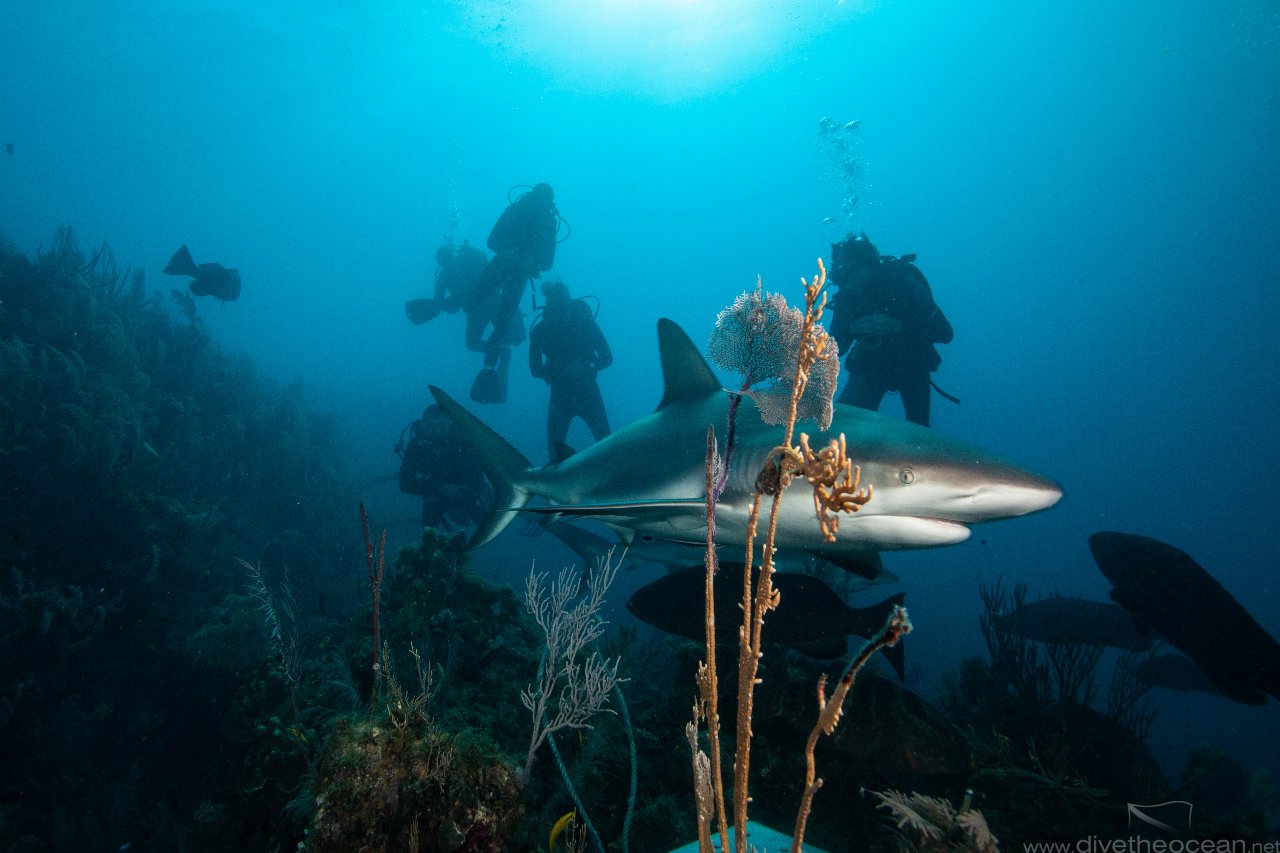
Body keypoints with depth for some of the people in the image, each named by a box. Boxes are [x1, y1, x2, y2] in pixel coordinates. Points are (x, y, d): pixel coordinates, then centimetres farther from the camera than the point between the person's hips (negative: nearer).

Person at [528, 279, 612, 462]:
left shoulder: (584, 321, -8)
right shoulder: (540, 329, -5)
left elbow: (607, 358, -5)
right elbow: (535, 369, -3)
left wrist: (584, 368, -24)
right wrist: (559, 371, -22)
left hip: (588, 392, -1)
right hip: (560, 397, 1)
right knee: (555, 452, -2)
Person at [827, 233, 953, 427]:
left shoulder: (903, 285, -22)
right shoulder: (845, 297, -13)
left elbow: (945, 333, -24)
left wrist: (898, 325, -35)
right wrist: (851, 328, -29)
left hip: (912, 366, -1)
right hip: (869, 367, 2)